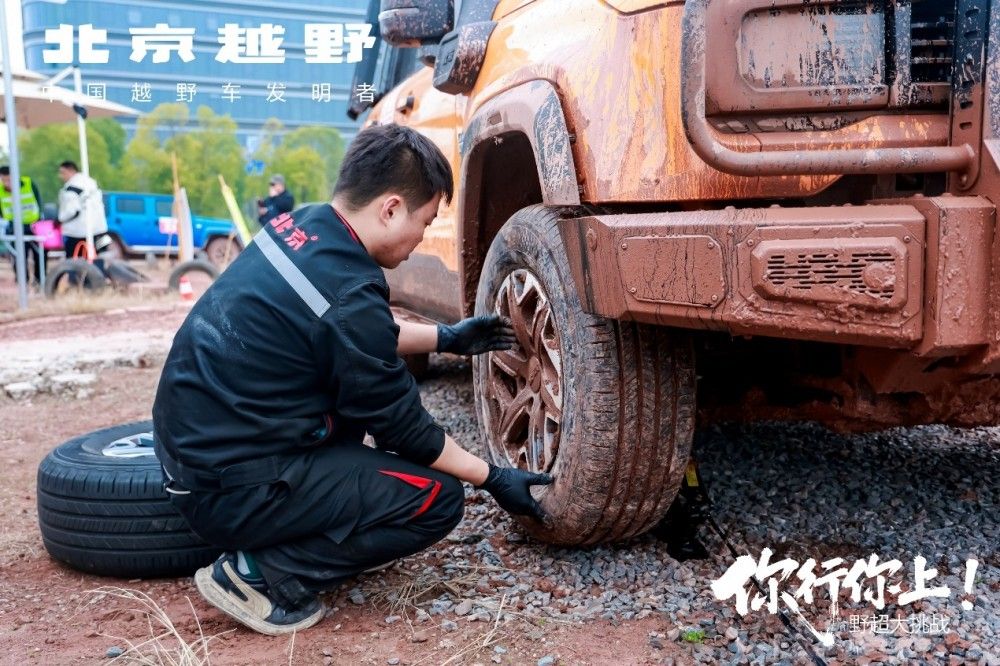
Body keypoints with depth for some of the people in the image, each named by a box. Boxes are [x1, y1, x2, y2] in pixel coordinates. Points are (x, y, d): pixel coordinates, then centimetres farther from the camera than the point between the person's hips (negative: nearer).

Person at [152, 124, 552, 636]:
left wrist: (445, 337, 20)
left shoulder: (299, 225, 0)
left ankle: (329, 514, 15)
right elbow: (404, 429, -11)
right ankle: (261, 573, -5)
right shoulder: (348, 294, -24)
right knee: (438, 498, -6)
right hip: (228, 488, -9)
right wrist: (494, 479, 2)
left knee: (370, 377, 19)